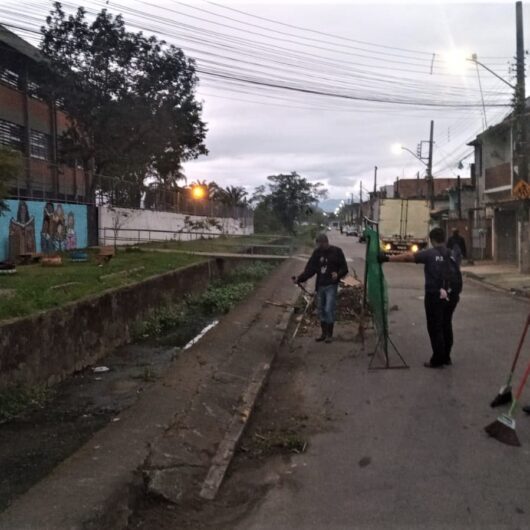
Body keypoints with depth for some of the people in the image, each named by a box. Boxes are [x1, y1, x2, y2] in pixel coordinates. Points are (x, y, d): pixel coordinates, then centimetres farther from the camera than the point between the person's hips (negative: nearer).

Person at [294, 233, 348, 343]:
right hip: (320, 285, 5)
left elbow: (344, 268, -1)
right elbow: (310, 269, 4)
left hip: (331, 286, -5)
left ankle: (329, 334, 4)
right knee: (321, 310, 9)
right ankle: (324, 333, 22)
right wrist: (300, 278, -11)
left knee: (329, 309, -8)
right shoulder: (317, 253, 8)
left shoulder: (336, 251, -2)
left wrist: (338, 274, -23)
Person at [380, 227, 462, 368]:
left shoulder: (430, 253, -10)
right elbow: (458, 276, 13)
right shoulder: (451, 255, 8)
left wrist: (388, 258, -19)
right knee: (446, 326, 17)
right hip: (451, 296, 6)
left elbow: (408, 256, -18)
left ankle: (438, 360, 6)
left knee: (435, 328, 3)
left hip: (435, 296, -6)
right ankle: (446, 357, 25)